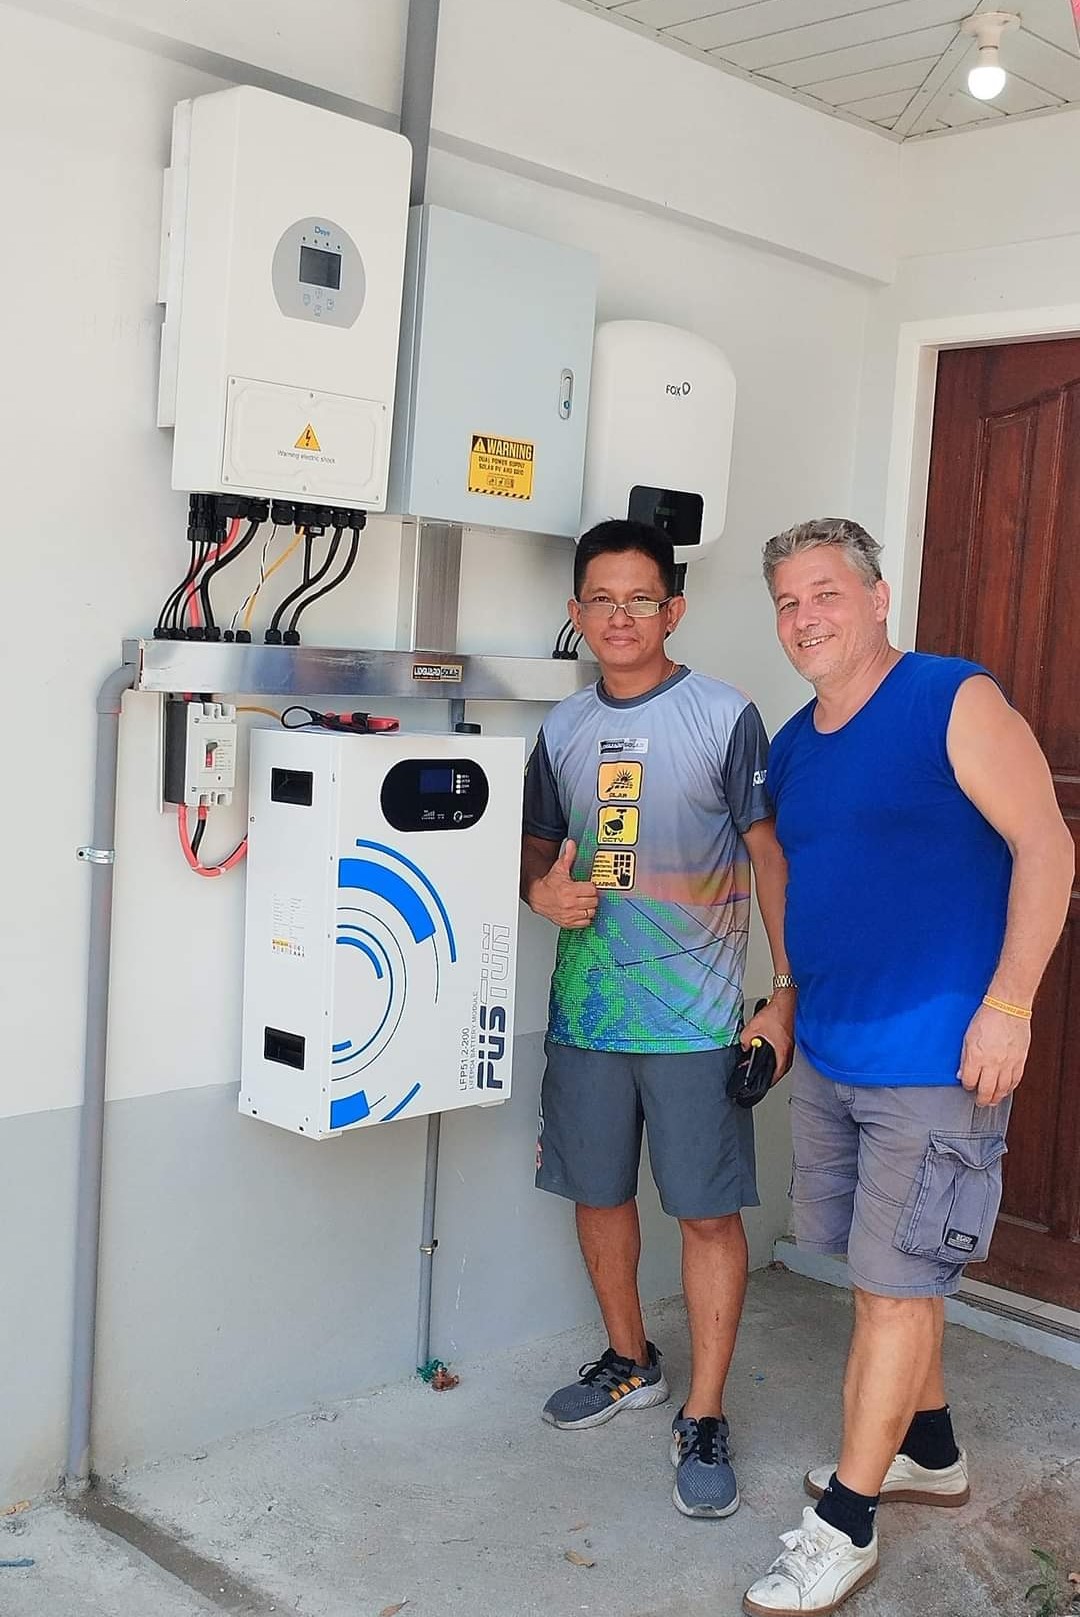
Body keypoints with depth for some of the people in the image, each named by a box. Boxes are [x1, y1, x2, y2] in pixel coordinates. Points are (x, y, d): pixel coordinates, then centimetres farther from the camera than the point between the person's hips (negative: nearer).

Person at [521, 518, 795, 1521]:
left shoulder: (725, 717, -6)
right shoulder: (562, 730, 7)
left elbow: (770, 855, -4)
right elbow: (537, 850, 15)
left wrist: (786, 990, -9)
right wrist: (542, 890, -9)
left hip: (695, 1015, -4)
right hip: (585, 1012, 5)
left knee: (709, 1211, 1)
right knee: (597, 1192, 15)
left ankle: (703, 1420, 15)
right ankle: (630, 1363, 37)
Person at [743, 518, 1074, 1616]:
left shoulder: (956, 703, -10)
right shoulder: (791, 748, 11)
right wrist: (786, 1007, 16)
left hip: (936, 1060, -7)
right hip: (825, 1055, 7)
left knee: (895, 1284, 0)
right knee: (884, 1269, 18)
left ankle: (844, 1523, 12)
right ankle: (929, 1452, 37)